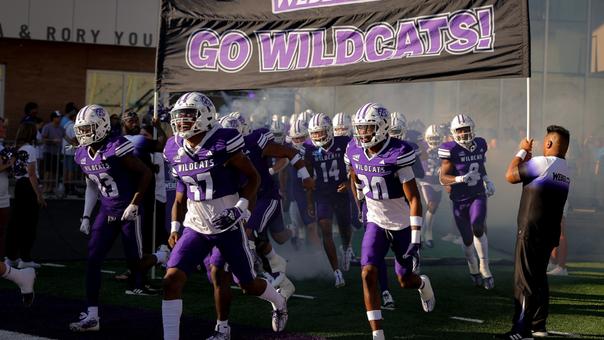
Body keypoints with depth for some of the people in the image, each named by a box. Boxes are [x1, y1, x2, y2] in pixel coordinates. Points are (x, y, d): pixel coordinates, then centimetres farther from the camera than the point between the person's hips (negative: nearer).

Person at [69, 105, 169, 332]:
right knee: (92, 260, -4)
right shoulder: (82, 154, 4)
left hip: (128, 211, -7)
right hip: (107, 212, 7)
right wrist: (86, 216, 12)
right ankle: (92, 317, -1)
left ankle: (162, 258, 33)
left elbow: (146, 174, -15)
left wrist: (134, 205, -15)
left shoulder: (116, 148, -21)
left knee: (135, 264, -2)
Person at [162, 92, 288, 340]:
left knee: (248, 284, 13)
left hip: (228, 226, -4)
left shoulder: (223, 143, -15)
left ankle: (279, 303, 46)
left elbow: (254, 178, -7)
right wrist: (175, 227, 9)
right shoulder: (175, 149, 2)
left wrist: (241, 207, -19)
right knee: (171, 280, -14)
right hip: (195, 226, 4)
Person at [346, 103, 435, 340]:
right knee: (368, 274, -14)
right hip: (376, 222, 4)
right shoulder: (354, 151, -7)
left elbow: (414, 198, -23)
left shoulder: (397, 154, -25)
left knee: (405, 281, 9)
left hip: (403, 224, -4)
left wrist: (416, 236, -26)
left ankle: (423, 284, 48)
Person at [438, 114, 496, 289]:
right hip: (460, 200, -1)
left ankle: (484, 268, -9)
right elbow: (443, 178, -12)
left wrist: (487, 180, 6)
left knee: (477, 227, -25)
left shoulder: (480, 145, 2)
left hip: (478, 196, 1)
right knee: (468, 239, 7)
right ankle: (474, 271, 32)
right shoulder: (451, 150, -12)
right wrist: (461, 179, -28)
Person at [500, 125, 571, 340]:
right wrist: (528, 159, 15)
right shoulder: (565, 171, 11)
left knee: (524, 281, -6)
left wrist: (522, 152, 2)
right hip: (550, 232, 8)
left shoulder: (542, 163, -16)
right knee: (539, 278, 18)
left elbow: (510, 176, -10)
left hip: (532, 231, -8)